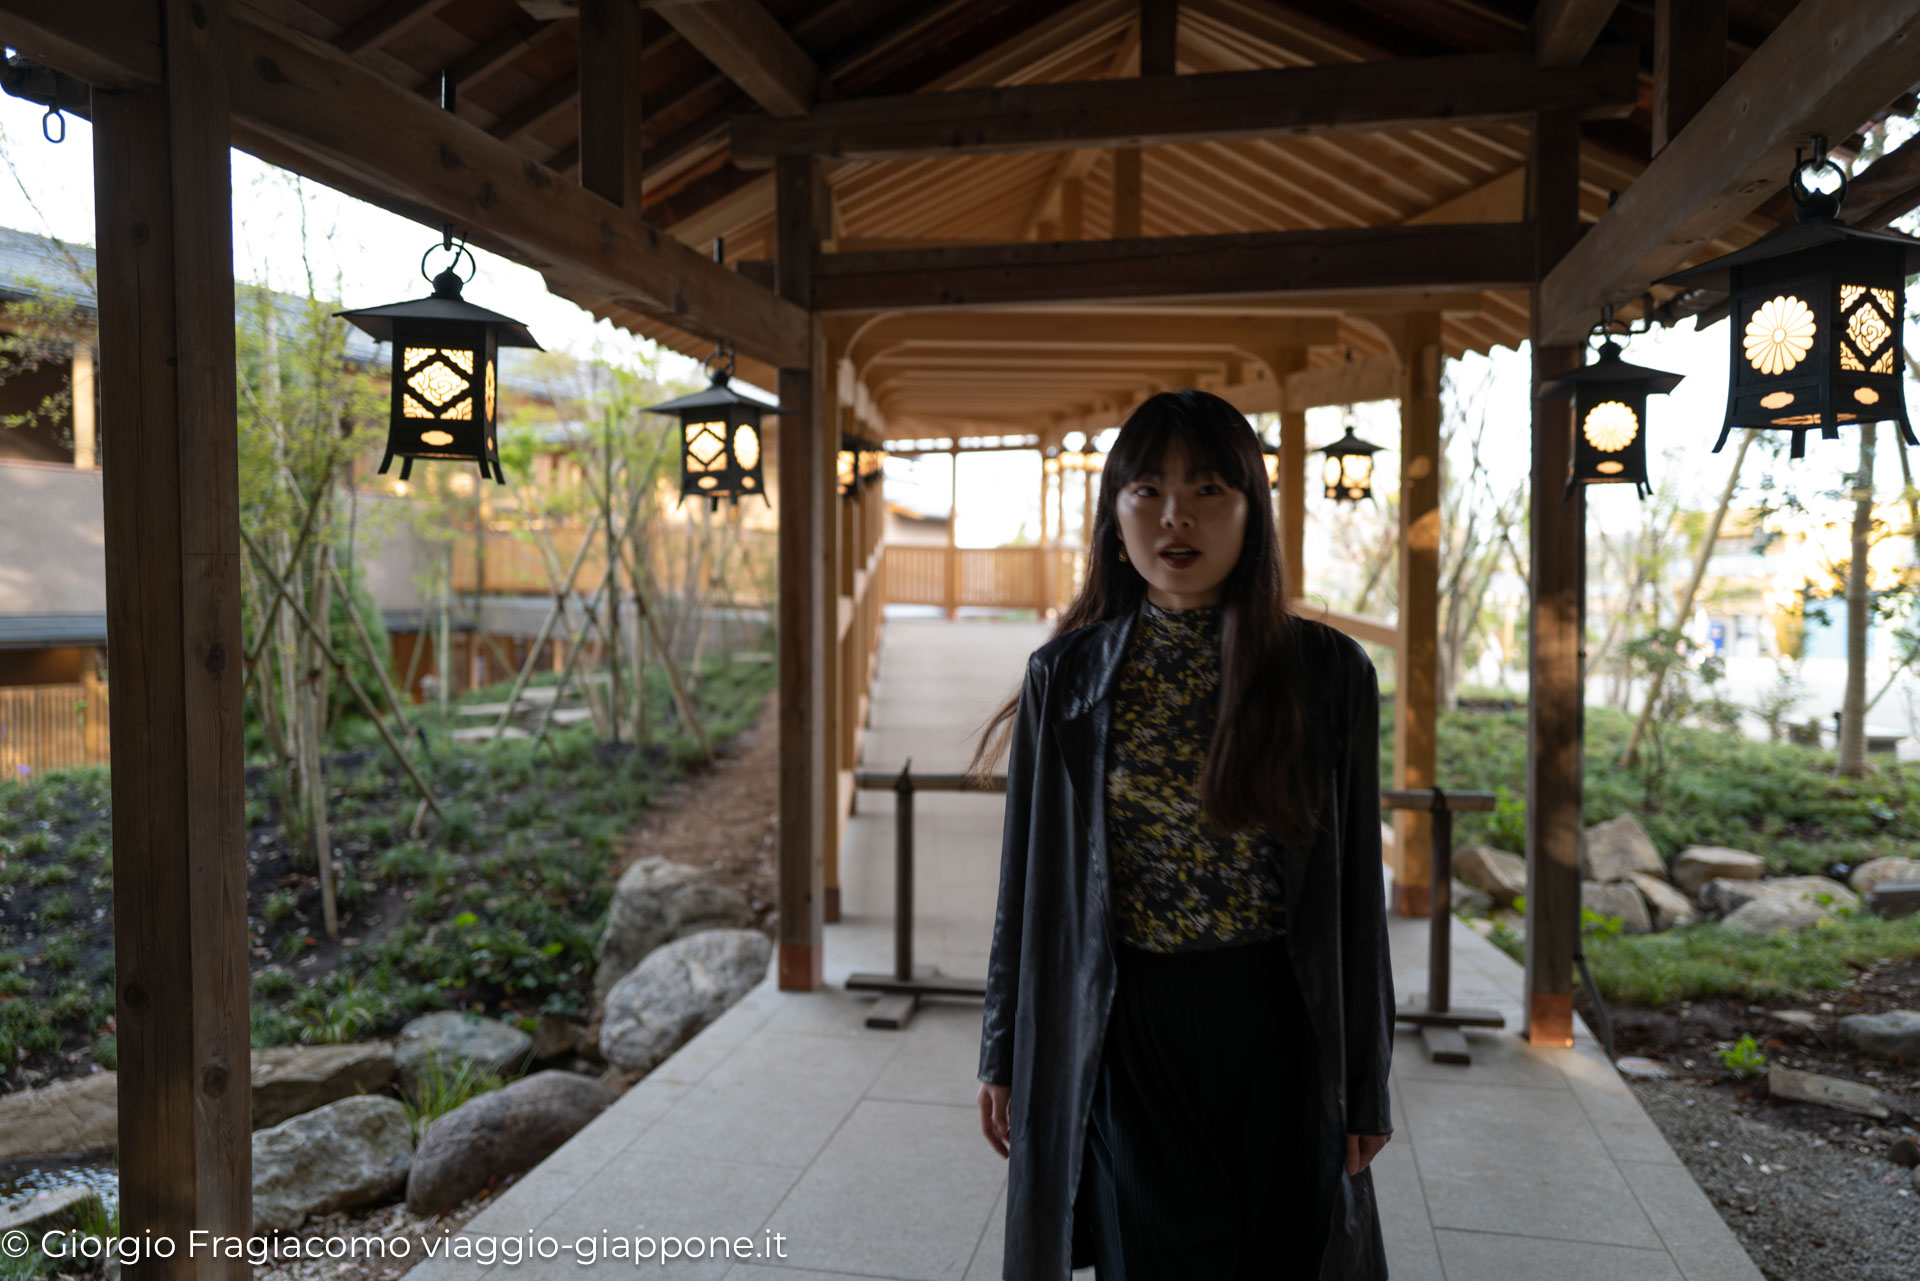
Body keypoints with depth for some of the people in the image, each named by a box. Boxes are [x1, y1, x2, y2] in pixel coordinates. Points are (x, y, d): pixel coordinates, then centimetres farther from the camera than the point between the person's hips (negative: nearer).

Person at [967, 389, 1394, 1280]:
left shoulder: (1329, 673, -5)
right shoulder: (1067, 677, -3)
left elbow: (1354, 890, -1)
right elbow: (1028, 879, 2)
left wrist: (1365, 1085, 1)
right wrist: (1004, 1054, 5)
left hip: (1276, 1032, 1)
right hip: (1125, 1030, 0)